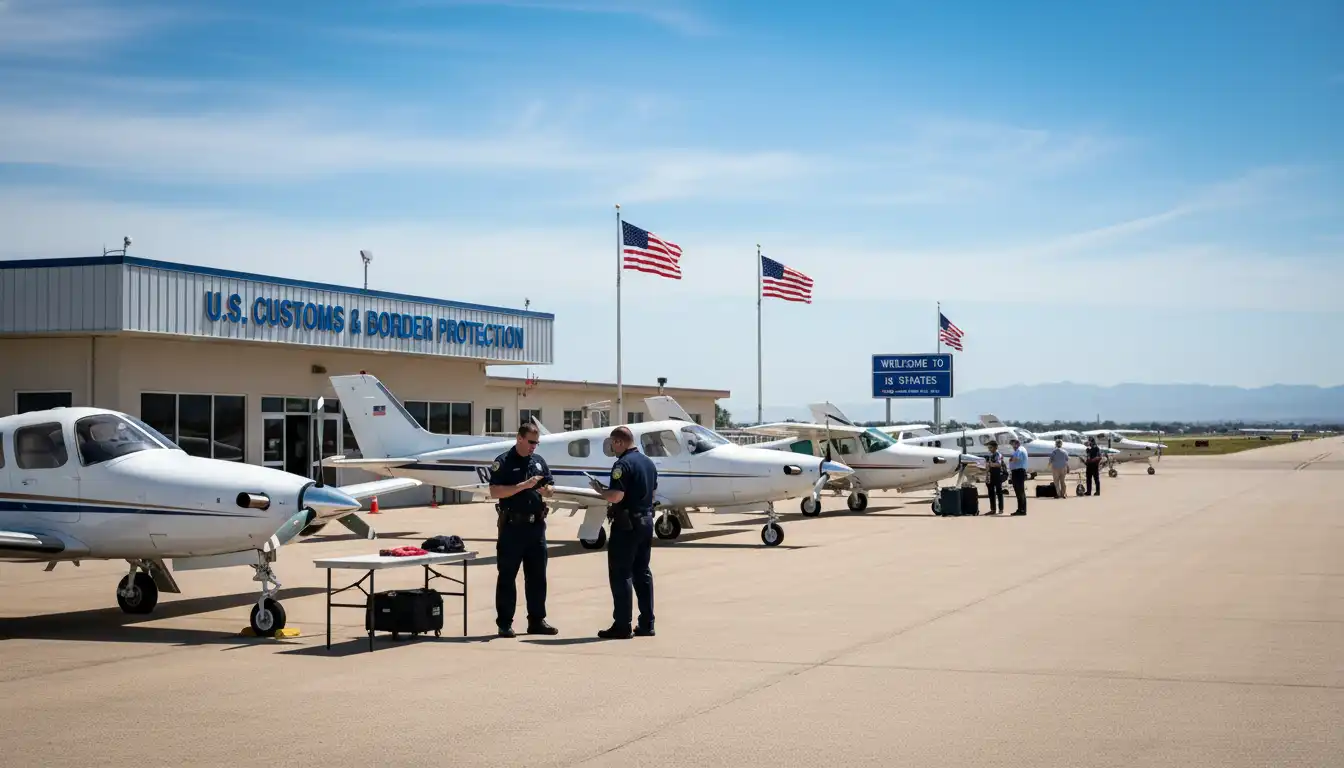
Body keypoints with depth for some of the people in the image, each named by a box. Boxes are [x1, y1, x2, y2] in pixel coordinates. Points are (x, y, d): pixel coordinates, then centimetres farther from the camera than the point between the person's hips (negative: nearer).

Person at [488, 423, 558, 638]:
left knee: (537, 575, 9)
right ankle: (504, 623, 5)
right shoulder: (504, 462, -6)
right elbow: (494, 492, -15)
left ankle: (537, 620, 17)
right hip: (512, 525, -6)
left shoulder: (539, 461, 12)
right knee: (507, 576, 1)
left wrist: (548, 490, -6)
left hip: (536, 524, 6)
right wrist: (524, 485, -21)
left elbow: (550, 485, 18)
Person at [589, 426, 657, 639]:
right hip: (646, 521, 8)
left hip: (626, 524, -8)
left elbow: (616, 496, -25)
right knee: (642, 572, 13)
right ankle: (646, 624, 13)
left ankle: (622, 626, -4)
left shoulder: (623, 464, -16)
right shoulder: (648, 462, 12)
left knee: (620, 574, -3)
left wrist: (599, 489, -6)